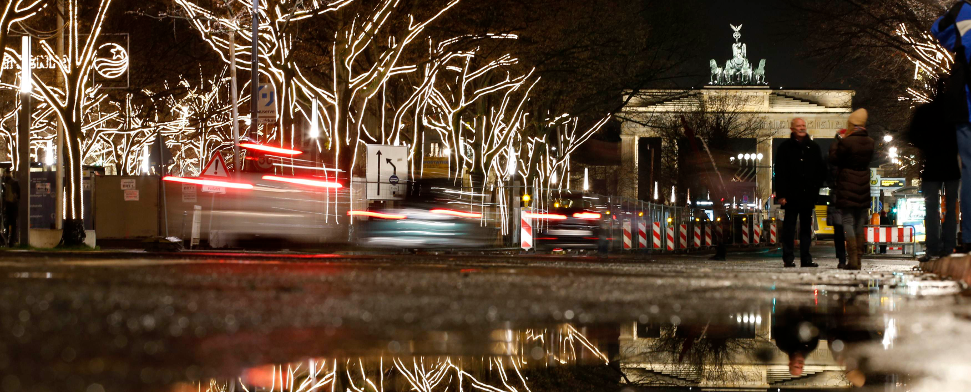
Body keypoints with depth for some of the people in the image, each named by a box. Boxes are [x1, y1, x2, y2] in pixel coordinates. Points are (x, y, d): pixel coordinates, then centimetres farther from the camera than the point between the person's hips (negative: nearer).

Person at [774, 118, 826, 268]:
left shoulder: (813, 147, 10)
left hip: (808, 195, 3)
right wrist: (781, 194, -10)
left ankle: (806, 259, 11)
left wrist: (816, 187, -1)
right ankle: (788, 258, 2)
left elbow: (821, 170, 12)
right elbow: (779, 173, -3)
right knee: (789, 226, -1)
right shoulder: (785, 148, 1)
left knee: (806, 227, 8)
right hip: (791, 195, -3)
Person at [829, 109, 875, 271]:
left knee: (848, 222, -4)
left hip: (847, 190, -6)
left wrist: (836, 142, 6)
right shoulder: (870, 142, 2)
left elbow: (833, 159, -9)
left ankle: (852, 259, -11)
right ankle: (858, 259, 13)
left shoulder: (846, 142, -17)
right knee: (860, 224, 11)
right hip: (863, 189, 6)